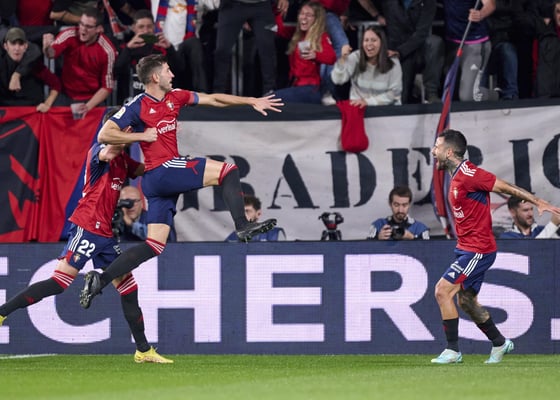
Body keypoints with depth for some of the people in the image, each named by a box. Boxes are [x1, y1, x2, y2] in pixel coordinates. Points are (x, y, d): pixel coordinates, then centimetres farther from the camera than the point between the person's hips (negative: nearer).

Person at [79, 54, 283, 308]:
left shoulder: (174, 97, 14)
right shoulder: (138, 107, -7)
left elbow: (213, 99, 20)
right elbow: (104, 135, -11)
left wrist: (252, 102, 17)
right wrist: (142, 136, -13)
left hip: (168, 177, 8)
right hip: (160, 171, -8)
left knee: (154, 246, 3)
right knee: (227, 171, -10)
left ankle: (100, 279, -1)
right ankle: (242, 226, -15)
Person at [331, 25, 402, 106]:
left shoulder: (393, 62, -5)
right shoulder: (356, 57, -3)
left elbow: (394, 93, -6)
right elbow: (338, 80, -11)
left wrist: (368, 101, -13)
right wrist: (343, 59, -27)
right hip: (358, 108, 1)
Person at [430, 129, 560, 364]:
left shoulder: (469, 174, -17)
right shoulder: (457, 177, 11)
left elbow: (506, 188, -15)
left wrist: (539, 203, -14)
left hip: (477, 251, -10)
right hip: (467, 249, 10)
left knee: (443, 290, -14)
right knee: (466, 301, 16)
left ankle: (452, 351, -8)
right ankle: (499, 343, 31)